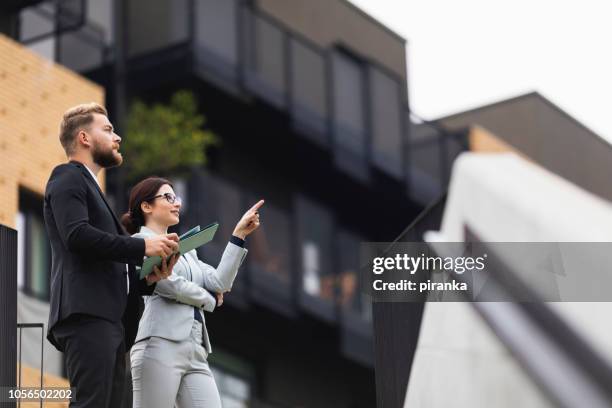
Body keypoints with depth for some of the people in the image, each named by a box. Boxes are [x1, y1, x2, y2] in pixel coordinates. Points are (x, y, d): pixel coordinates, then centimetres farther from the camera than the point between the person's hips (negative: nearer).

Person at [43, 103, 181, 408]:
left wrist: (149, 279, 10)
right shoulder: (68, 178, 3)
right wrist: (143, 246, -13)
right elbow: (77, 234, -16)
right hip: (87, 315, -9)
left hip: (110, 320, 9)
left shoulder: (91, 188, 31)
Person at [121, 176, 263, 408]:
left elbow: (219, 283, 12)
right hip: (160, 347, -7)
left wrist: (239, 234, 9)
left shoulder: (185, 249, 27)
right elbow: (170, 285, -9)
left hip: (195, 353, 7)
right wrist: (208, 299, 8)